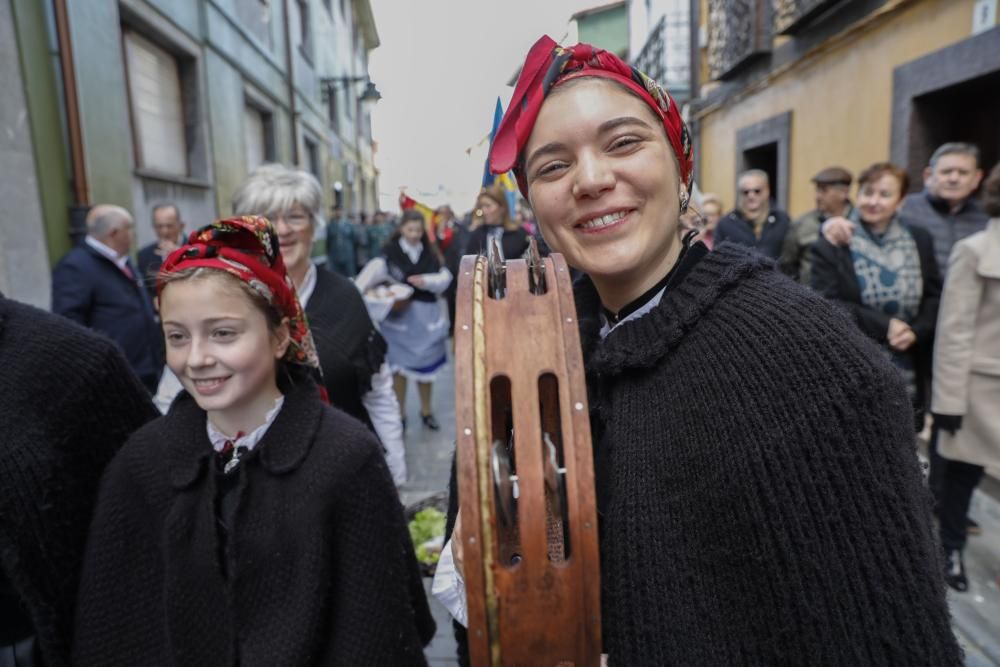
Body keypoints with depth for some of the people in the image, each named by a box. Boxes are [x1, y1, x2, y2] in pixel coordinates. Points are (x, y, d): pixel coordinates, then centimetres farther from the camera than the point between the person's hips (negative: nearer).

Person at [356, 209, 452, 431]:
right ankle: (399, 413, 22)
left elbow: (445, 277, 0)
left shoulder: (429, 252, 4)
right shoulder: (391, 251, -8)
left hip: (426, 315, 3)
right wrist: (355, 292, -41)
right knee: (399, 364, 6)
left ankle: (426, 409, 31)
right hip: (399, 314, -3)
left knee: (425, 364, 13)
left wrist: (426, 281, -18)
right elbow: (375, 269, -26)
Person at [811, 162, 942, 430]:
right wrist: (884, 325, -18)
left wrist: (915, 331, -12)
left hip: (907, 375, 4)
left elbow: (935, 297, 7)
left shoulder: (919, 241, 8)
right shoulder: (831, 246, -6)